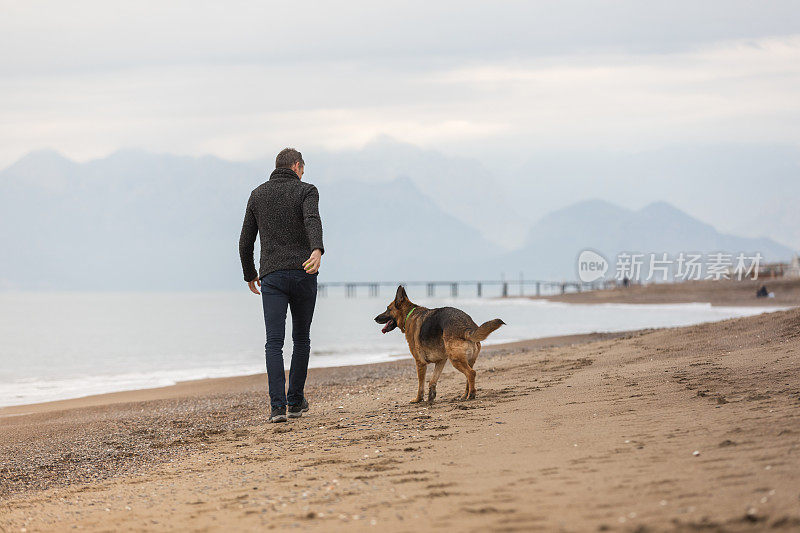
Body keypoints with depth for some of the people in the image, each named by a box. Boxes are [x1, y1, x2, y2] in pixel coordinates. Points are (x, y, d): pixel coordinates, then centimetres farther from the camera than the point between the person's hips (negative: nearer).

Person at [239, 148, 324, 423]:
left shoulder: (258, 195, 13)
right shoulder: (306, 191, 2)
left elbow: (246, 242, 15)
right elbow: (312, 220, -21)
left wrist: (250, 274, 28)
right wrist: (317, 250, -38)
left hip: (272, 276, 1)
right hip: (303, 274, -1)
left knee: (274, 343, -5)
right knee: (301, 339, 15)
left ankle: (278, 405, -18)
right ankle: (296, 401, 20)